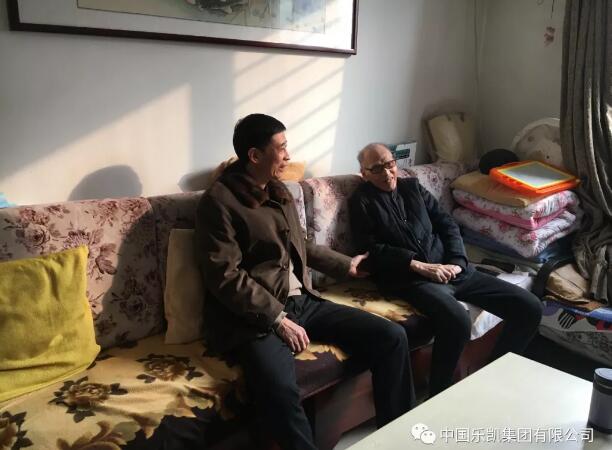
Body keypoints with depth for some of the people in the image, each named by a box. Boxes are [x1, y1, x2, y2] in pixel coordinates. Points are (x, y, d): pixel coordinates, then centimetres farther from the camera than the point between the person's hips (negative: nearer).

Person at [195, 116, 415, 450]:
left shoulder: (278, 192, 16)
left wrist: (345, 265, 32)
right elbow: (225, 278, -16)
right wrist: (278, 320, -19)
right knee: (278, 389, -38)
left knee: (391, 337, -4)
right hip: (256, 317, -7)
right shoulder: (219, 201, -10)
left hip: (303, 302, 8)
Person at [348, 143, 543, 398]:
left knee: (530, 307, -4)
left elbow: (447, 224, 15)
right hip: (409, 278, -6)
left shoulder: (413, 187, 21)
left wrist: (456, 262, -3)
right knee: (457, 321, -36)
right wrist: (419, 266, -15)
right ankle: (438, 398, -13)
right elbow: (372, 250, -6)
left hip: (450, 269, 6)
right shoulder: (362, 201, 6)